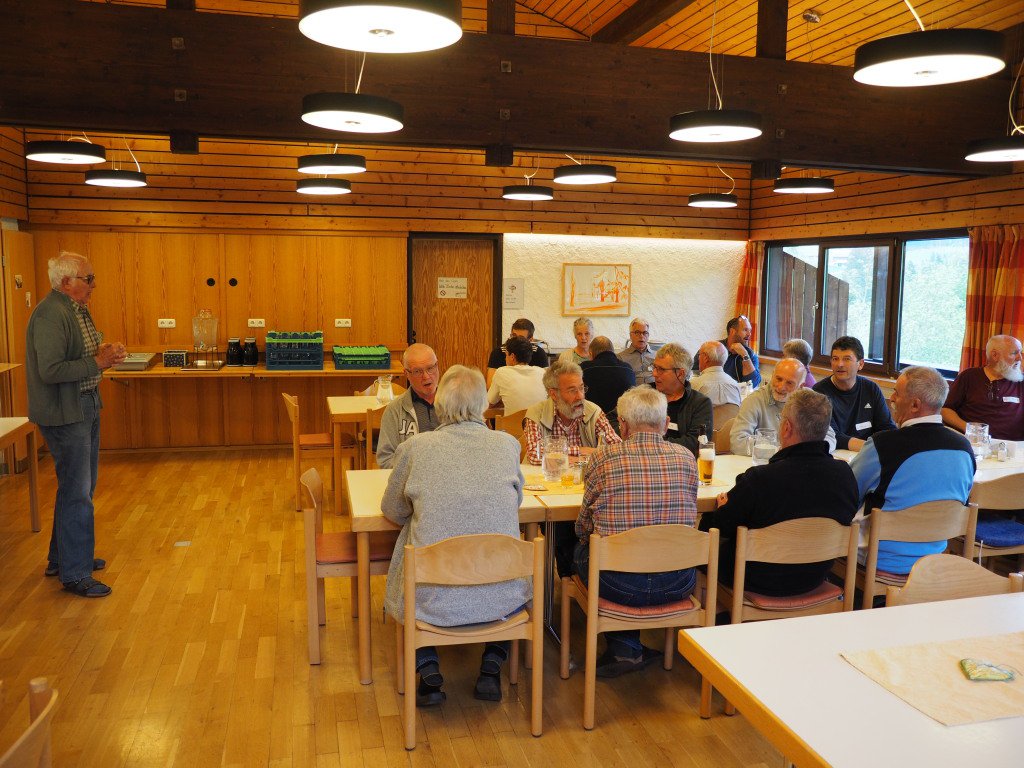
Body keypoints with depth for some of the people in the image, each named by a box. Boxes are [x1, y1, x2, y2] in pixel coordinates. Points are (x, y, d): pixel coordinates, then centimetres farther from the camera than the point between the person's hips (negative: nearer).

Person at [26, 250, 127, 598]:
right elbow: (50, 371, -26)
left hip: (85, 406, 10)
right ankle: (75, 575, 8)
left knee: (79, 487, 19)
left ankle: (62, 558, 34)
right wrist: (98, 362, -22)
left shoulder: (77, 309, 11)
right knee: (77, 493, -3)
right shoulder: (49, 315, -21)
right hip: (65, 413, -10)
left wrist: (105, 352, 0)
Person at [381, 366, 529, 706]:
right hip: (501, 597, 2)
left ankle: (428, 674, 19)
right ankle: (491, 669, 26)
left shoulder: (414, 448, -6)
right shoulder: (507, 444, -1)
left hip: (435, 599, -1)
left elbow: (392, 511, 10)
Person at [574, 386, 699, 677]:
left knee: (580, 550, 25)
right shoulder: (686, 457, 0)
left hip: (619, 585, -3)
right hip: (677, 585, 3)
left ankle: (626, 649, 24)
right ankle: (631, 649, 34)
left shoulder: (604, 457, -8)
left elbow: (584, 528, 3)